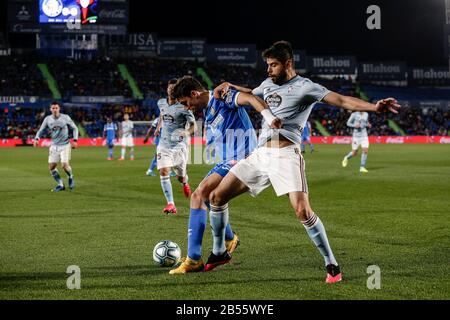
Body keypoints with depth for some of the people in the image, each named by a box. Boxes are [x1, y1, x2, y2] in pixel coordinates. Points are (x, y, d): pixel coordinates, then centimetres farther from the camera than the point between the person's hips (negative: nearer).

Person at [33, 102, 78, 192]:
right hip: (54, 146, 3)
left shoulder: (65, 118, -7)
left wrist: (75, 140, -7)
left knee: (64, 165, -16)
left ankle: (70, 178, 17)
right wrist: (36, 139, -13)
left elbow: (74, 128, 3)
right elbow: (41, 130, 6)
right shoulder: (47, 119, -1)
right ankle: (60, 185, 15)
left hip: (65, 145, -3)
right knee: (51, 167, -2)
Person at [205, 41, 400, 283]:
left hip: (286, 156, -7)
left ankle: (331, 265, -6)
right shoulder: (269, 84, 18)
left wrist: (374, 107, -27)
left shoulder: (304, 87, -4)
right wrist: (229, 86, 25)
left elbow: (341, 100, -14)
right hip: (260, 154, 7)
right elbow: (250, 95, 42)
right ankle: (219, 253, 24)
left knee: (302, 211, -22)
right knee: (216, 196, 6)